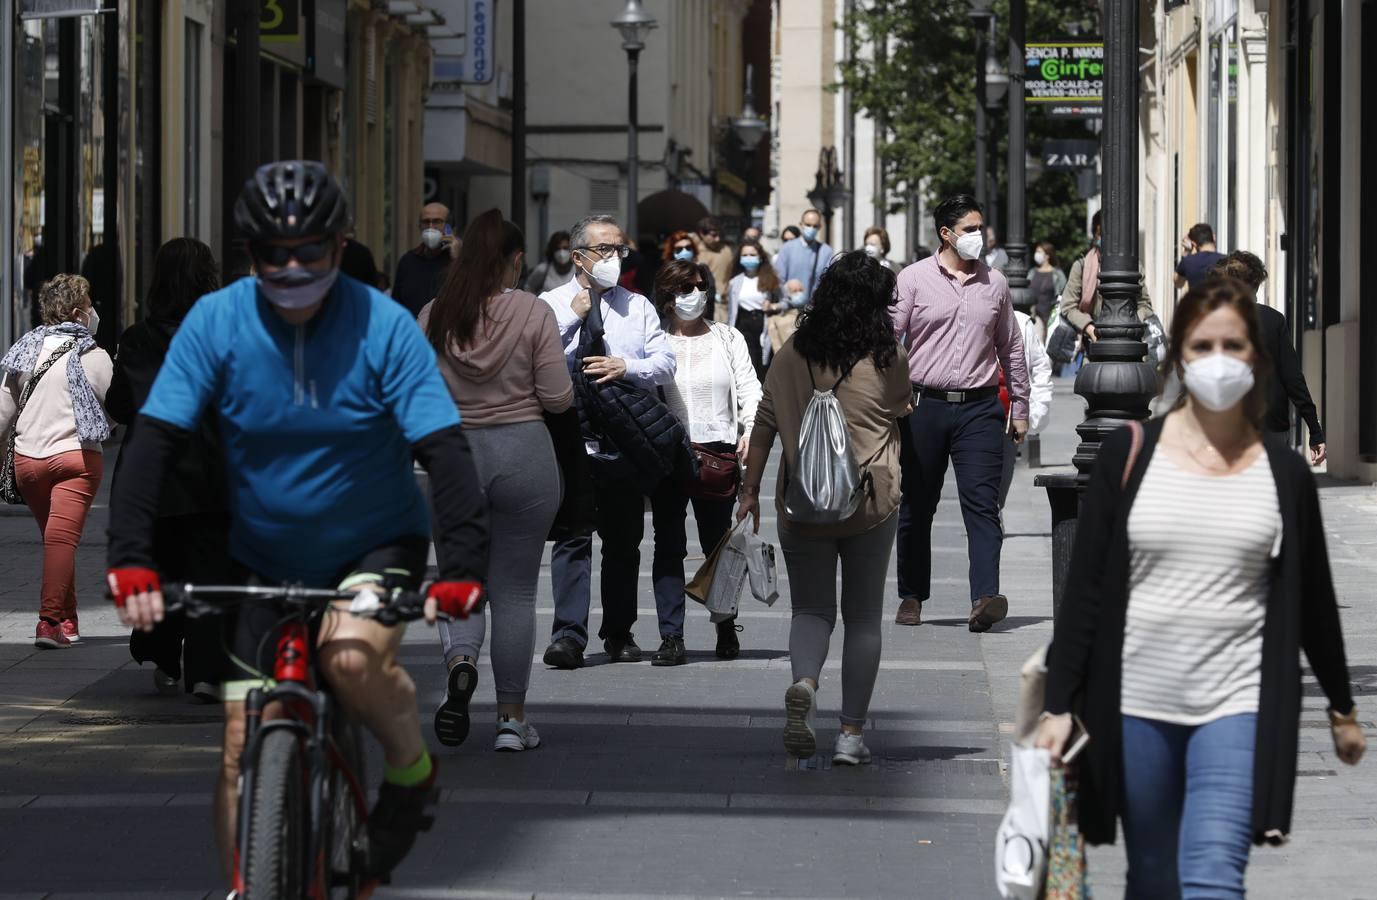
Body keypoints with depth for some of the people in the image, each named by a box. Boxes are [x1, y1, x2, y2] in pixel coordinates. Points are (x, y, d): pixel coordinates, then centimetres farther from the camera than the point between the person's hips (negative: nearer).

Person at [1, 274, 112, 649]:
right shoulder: (93, 357, -6)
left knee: (53, 537, 17)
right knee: (62, 537, -11)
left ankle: (67, 621, 21)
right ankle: (50, 620, -22)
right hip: (75, 455, -5)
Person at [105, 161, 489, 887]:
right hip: (265, 559, 2)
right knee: (243, 752, -3)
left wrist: (463, 567, -35)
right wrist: (131, 559, -30)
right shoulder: (216, 323, -13)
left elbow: (444, 451, -21)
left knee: (352, 656, -32)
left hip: (376, 545, -2)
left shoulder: (384, 328, -17)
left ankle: (410, 768, -3)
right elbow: (153, 441, -17)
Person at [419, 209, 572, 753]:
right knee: (515, 589, 8)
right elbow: (558, 398, -8)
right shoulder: (534, 314, -8)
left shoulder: (433, 318, -1)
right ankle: (512, 717, 9)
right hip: (524, 453, -1)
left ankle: (460, 660, -18)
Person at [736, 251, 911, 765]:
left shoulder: (792, 356, 0)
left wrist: (750, 490, 9)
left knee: (811, 609, 10)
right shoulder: (886, 359, -4)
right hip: (870, 504, -1)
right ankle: (851, 733, 7)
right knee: (863, 619, 10)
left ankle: (804, 684, -21)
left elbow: (765, 425, 2)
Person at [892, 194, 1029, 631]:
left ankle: (984, 597, -21)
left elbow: (1012, 349, 17)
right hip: (924, 406, -1)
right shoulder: (914, 279, 1)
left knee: (982, 503, -11)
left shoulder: (995, 283, 10)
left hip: (979, 408, 1)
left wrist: (1019, 407, 17)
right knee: (916, 506, 8)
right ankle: (912, 596, 20)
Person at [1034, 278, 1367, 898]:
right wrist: (1059, 704, -3)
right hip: (1136, 704, 1)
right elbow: (1085, 587, 1)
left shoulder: (1283, 472, 4)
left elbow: (1314, 599, 14)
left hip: (1237, 704, -1)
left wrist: (1341, 708, 21)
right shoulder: (1129, 454, 1)